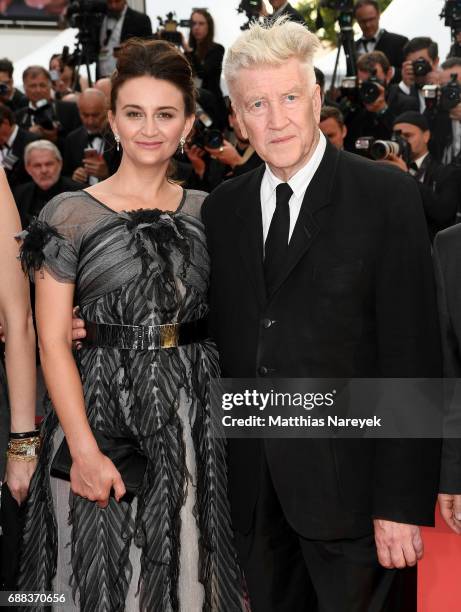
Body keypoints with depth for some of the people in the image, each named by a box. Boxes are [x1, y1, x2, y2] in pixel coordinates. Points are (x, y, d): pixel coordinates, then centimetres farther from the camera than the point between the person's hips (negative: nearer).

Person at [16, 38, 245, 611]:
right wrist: (85, 450, -15)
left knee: (188, 566, 12)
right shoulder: (70, 214, -4)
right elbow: (53, 343, -7)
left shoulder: (208, 211, 7)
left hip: (194, 412, 3)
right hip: (100, 410, -3)